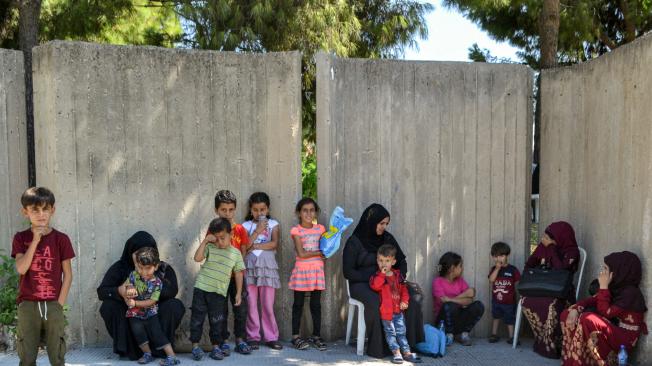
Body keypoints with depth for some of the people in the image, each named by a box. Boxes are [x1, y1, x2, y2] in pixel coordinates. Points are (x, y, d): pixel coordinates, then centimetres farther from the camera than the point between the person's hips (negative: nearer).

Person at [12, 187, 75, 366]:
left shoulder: (61, 239, -1)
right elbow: (21, 268, -13)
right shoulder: (21, 238, 1)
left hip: (53, 305, -1)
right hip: (27, 305, 1)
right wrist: (35, 240, -16)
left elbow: (68, 275, 0)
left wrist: (59, 304, -6)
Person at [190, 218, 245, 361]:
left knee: (216, 321, 7)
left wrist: (238, 293, 4)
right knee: (197, 317, 4)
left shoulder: (236, 253, 2)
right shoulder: (209, 247, -2)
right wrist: (204, 241, -16)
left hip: (219, 293, 1)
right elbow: (197, 258, -16)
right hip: (201, 288, -1)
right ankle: (195, 345, 13)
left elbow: (239, 273, 6)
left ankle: (216, 346, 17)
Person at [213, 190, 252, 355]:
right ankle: (224, 341, 17)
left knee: (241, 308, 6)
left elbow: (243, 252, 4)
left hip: (237, 275, 2)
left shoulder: (240, 229, 0)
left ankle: (240, 340, 19)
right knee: (221, 310, 6)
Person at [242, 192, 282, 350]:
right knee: (251, 304, 2)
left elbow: (274, 244, -6)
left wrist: (255, 245, -7)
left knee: (268, 304, 0)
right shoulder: (246, 225, 8)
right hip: (250, 267, 1)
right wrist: (257, 231, -9)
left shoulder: (273, 224, 8)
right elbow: (244, 246, -5)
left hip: (267, 267, 0)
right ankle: (253, 337, 11)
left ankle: (271, 337, 8)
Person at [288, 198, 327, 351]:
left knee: (316, 304, 7)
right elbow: (301, 253, -12)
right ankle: (295, 336, 12)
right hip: (301, 269, -3)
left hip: (317, 269, 3)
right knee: (298, 304, 5)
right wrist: (319, 253, -7)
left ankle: (316, 336, 15)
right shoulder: (296, 230, -4)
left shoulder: (320, 229, 7)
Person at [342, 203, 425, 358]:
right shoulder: (354, 242, -4)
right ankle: (378, 347, -23)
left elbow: (401, 261, 17)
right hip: (362, 284, -4)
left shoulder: (387, 238, 9)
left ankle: (411, 341, -14)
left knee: (414, 296, -23)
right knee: (375, 302, -38)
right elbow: (348, 272, -8)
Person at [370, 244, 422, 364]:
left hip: (398, 309, 4)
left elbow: (403, 289, 13)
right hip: (386, 310, -4)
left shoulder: (397, 275, 8)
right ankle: (396, 353, 7)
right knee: (390, 333, 2)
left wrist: (404, 301, -1)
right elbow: (375, 286, -26)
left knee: (401, 332, 10)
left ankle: (407, 352, 15)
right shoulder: (377, 275, -6)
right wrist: (382, 274, -26)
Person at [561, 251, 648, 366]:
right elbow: (593, 300, 7)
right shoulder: (616, 287, 4)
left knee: (586, 319, -32)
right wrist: (576, 309, -12)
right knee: (567, 314, -2)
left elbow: (605, 312, -24)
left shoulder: (631, 293, -21)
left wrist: (603, 286, -20)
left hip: (623, 339, -9)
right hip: (612, 330, 9)